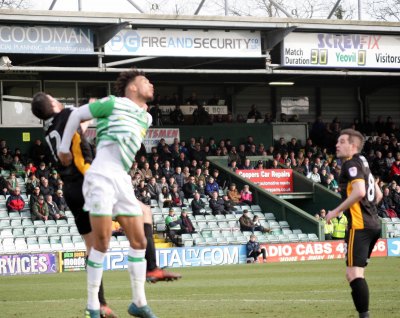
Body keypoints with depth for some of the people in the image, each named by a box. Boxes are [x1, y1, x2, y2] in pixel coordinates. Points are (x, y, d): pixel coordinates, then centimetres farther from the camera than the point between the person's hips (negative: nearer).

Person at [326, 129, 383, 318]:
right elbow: (378, 194, 25)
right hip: (373, 223, 10)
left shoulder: (351, 164, -8)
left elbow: (359, 191, -22)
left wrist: (336, 211, -16)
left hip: (359, 226, -10)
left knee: (353, 273, -15)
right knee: (357, 273, 13)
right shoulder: (363, 164, 19)